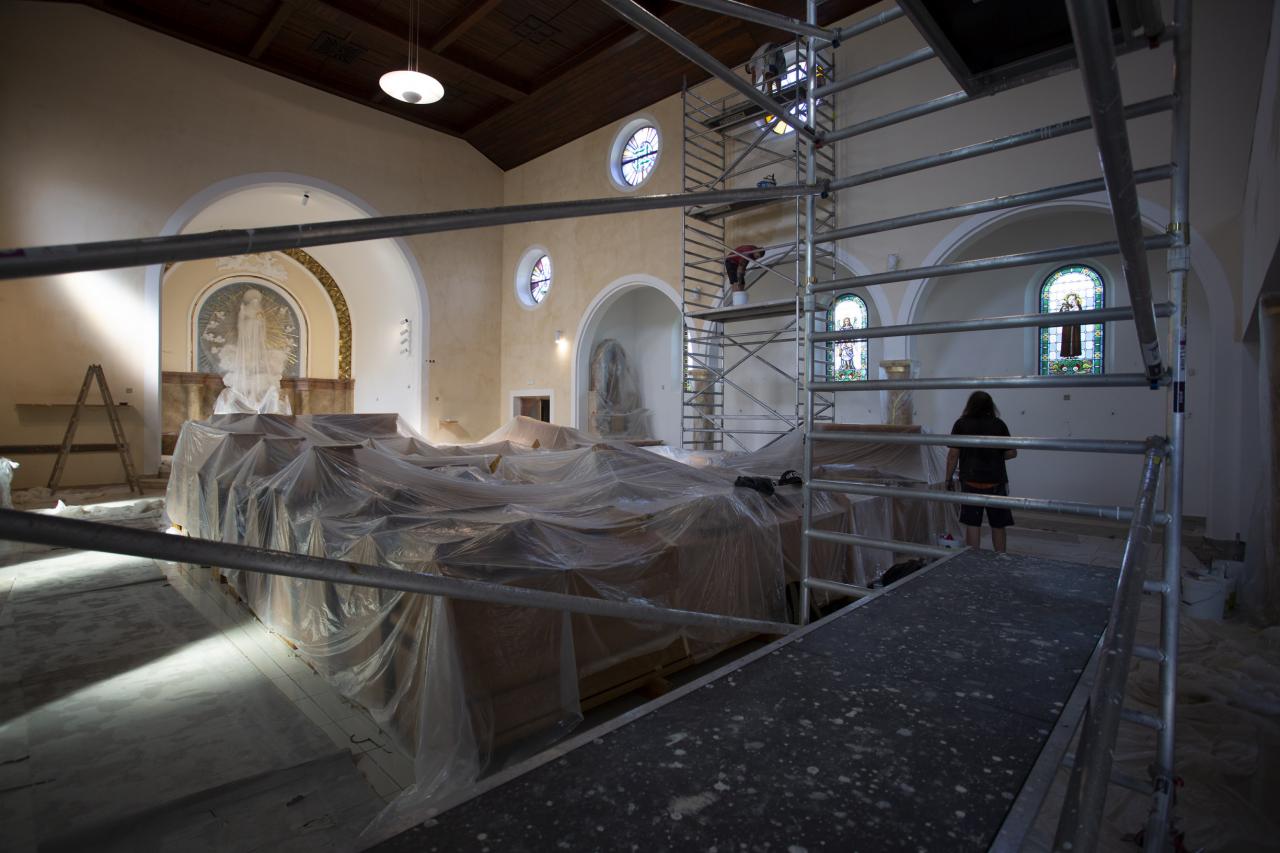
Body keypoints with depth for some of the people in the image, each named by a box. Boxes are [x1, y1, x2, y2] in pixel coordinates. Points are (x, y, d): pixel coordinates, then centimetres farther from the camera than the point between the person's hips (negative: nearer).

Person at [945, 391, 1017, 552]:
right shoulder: (999, 424, -1)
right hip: (996, 482, 1)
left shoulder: (961, 424, -3)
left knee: (972, 524, 4)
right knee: (998, 526, 12)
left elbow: (953, 454, -5)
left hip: (971, 482, -1)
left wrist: (949, 479, 3)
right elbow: (1011, 453, 1)